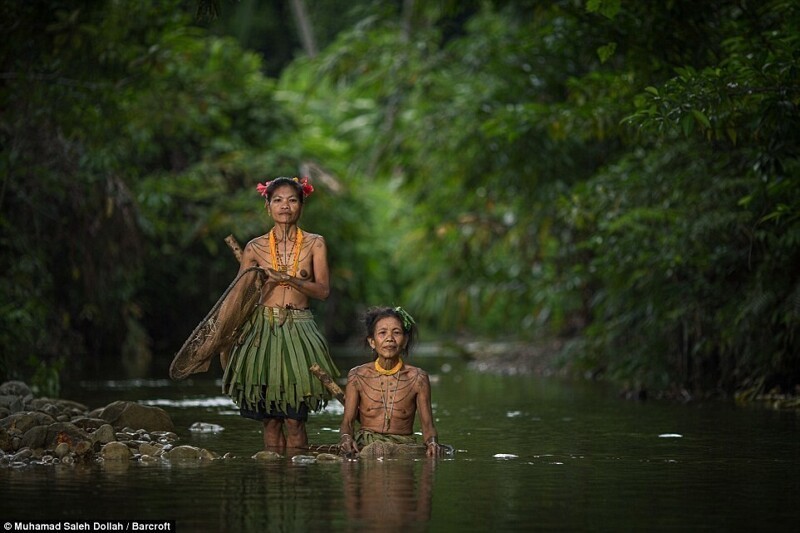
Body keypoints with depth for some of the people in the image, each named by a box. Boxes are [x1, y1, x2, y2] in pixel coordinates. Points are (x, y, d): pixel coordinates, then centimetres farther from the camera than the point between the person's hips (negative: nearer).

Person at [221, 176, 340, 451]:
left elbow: (323, 290, -3)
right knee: (270, 417, 1)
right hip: (262, 328, 1)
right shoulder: (255, 247, 8)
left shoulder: (314, 243, 6)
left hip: (298, 330, -1)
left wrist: (288, 279, -15)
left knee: (295, 418, -6)